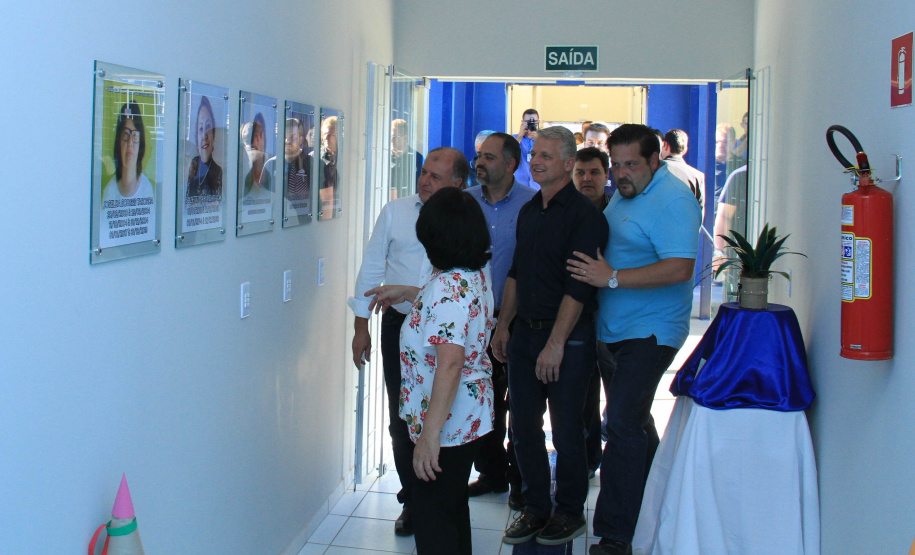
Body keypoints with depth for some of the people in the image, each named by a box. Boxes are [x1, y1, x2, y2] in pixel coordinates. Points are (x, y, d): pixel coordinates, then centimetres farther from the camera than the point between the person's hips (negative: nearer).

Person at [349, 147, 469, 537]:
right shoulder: (395, 212, 3)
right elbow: (372, 268, 7)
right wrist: (361, 326, 5)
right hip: (399, 325, 2)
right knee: (402, 418, 7)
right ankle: (412, 501, 24)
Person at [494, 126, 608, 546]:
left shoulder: (584, 214, -12)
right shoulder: (529, 211, 12)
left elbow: (578, 287, -17)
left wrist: (556, 344, -19)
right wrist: (503, 325, 15)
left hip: (567, 338, -7)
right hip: (525, 333, 7)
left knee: (566, 429, 4)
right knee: (523, 425, 10)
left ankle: (570, 512, 20)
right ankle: (535, 507, 24)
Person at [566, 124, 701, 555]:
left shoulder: (672, 199, -16)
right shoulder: (623, 195, 13)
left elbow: (679, 268, -26)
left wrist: (612, 278, -26)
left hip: (649, 333, -10)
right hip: (613, 330, 10)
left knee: (623, 425, -13)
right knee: (632, 423, 19)